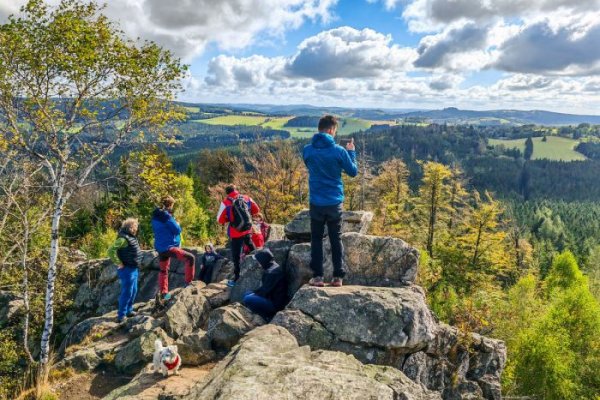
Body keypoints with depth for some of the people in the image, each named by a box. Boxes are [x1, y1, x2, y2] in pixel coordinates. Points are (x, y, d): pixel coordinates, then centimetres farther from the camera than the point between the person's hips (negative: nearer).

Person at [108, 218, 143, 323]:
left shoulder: (131, 237, 9)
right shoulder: (123, 238, -21)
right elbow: (111, 250, -28)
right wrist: (119, 263, -22)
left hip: (133, 269, 10)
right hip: (127, 269, -10)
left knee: (133, 291, 18)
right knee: (127, 292, -3)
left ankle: (129, 310, 32)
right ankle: (121, 315, 7)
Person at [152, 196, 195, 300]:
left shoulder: (155, 216, 10)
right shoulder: (167, 216, -16)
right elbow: (177, 230, -13)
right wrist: (177, 224, 8)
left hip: (160, 248, 9)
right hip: (169, 247, -9)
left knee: (163, 270, 21)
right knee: (190, 257, -11)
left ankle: (163, 293, 26)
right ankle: (188, 283, -6)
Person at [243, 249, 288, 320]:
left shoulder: (272, 272, -23)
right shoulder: (271, 269, 9)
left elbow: (265, 291, -21)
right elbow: (264, 288, 15)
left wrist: (254, 294, -6)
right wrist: (254, 293, 4)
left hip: (275, 303, -11)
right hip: (272, 298, 11)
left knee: (247, 299, -20)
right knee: (247, 294, 15)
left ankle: (268, 317, -6)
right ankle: (268, 314, 7)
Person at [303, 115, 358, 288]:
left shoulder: (307, 150, -3)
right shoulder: (339, 151, -10)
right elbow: (353, 171, 2)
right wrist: (351, 152, 16)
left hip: (316, 203, 1)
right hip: (335, 202, -1)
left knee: (316, 239, 11)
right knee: (336, 239, 10)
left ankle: (317, 276, 10)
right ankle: (338, 276, 13)